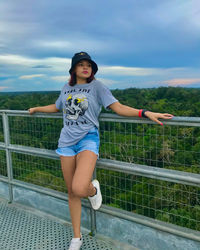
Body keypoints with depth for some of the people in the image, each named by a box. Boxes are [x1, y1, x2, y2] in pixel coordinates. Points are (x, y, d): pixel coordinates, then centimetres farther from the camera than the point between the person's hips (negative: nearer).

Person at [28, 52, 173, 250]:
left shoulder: (96, 86, 0)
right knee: (72, 192, 9)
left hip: (88, 139, -4)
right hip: (67, 141, 5)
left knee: (79, 189, -26)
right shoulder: (67, 88, 13)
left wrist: (146, 113, -20)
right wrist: (36, 109, 43)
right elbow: (56, 107, 31)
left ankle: (93, 188, 14)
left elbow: (118, 108, -8)